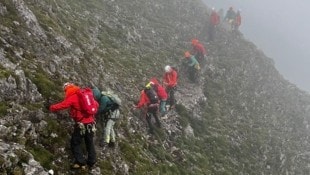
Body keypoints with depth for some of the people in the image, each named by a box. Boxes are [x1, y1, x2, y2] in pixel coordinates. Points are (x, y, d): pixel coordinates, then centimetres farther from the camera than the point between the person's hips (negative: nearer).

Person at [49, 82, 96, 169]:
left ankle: (81, 162, 1)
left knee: (75, 143, 7)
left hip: (81, 124, -7)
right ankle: (91, 162, 27)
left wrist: (51, 107, 7)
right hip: (91, 123, 7)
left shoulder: (72, 97, -8)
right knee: (90, 143, 19)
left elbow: (61, 105, -11)